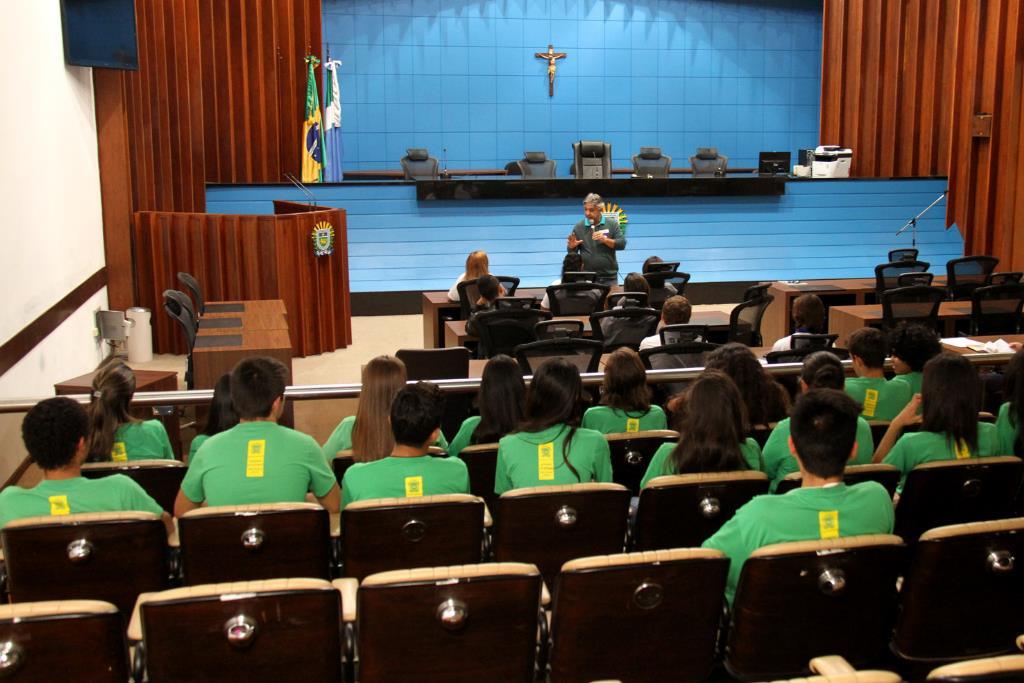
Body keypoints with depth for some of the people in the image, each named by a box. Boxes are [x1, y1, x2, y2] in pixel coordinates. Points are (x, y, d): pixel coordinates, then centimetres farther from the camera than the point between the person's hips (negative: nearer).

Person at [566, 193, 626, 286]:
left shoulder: (612, 224, 4)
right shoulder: (578, 227, 7)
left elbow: (622, 244, -2)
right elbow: (572, 252, 12)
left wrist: (605, 240, -17)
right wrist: (572, 246, -11)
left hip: (609, 277, 0)